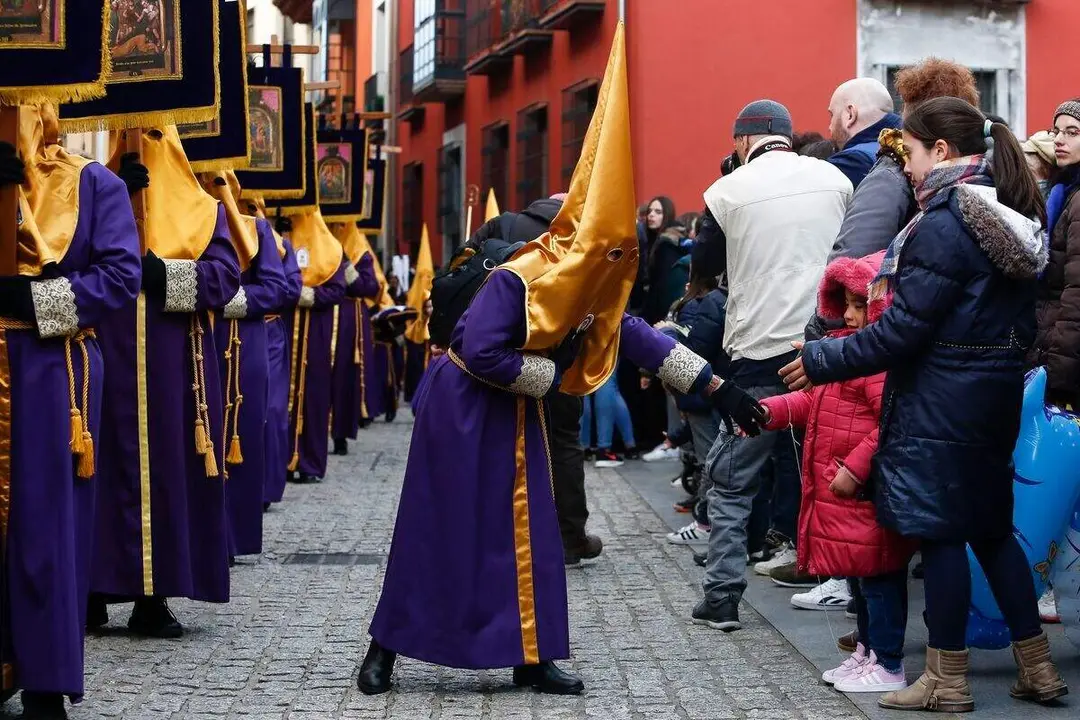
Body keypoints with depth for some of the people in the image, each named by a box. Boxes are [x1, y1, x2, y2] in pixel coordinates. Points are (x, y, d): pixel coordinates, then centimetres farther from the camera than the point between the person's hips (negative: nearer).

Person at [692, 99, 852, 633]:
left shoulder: (728, 191, -3)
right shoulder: (835, 179, 4)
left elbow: (703, 272, 9)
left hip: (759, 353, -3)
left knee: (732, 482, 7)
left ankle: (721, 598, 6)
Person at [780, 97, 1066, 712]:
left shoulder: (945, 224, -19)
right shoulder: (1014, 216, 9)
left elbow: (902, 330, -20)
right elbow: (1023, 318, 16)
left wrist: (822, 361, -12)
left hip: (943, 398, -9)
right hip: (999, 389, 9)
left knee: (940, 531, 1)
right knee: (991, 526, 16)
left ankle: (948, 680, 10)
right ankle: (1038, 667, 20)